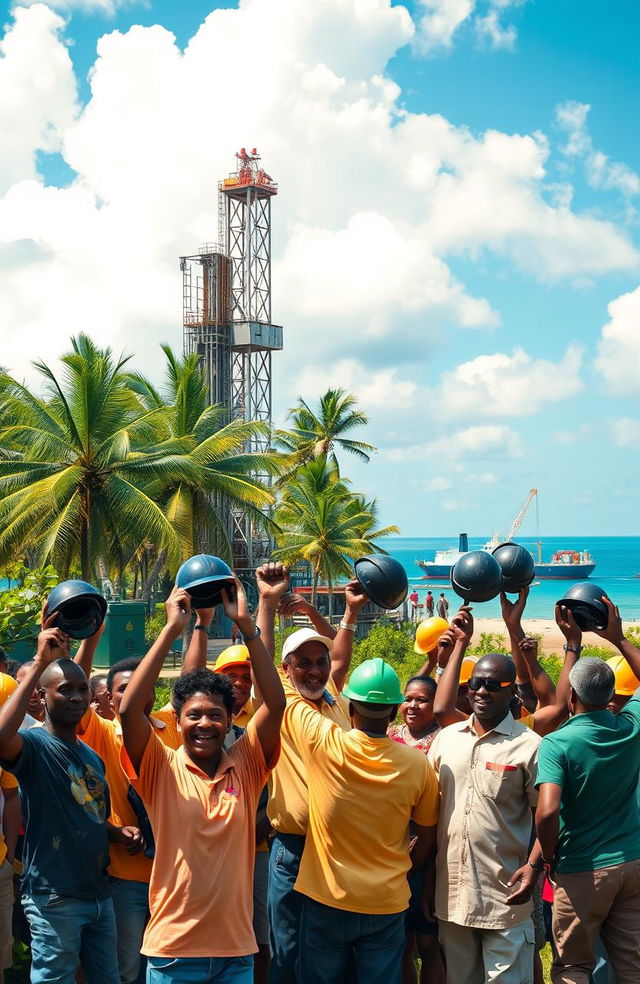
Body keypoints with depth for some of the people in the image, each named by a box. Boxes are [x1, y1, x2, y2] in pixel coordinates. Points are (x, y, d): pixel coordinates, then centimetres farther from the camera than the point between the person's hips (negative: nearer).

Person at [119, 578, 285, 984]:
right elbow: (129, 709, -19)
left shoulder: (245, 765, 1)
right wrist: (173, 628, -19)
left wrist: (246, 624, -16)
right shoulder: (161, 768, -4)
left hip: (236, 948, 2)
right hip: (173, 948, -2)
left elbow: (276, 703, -10)